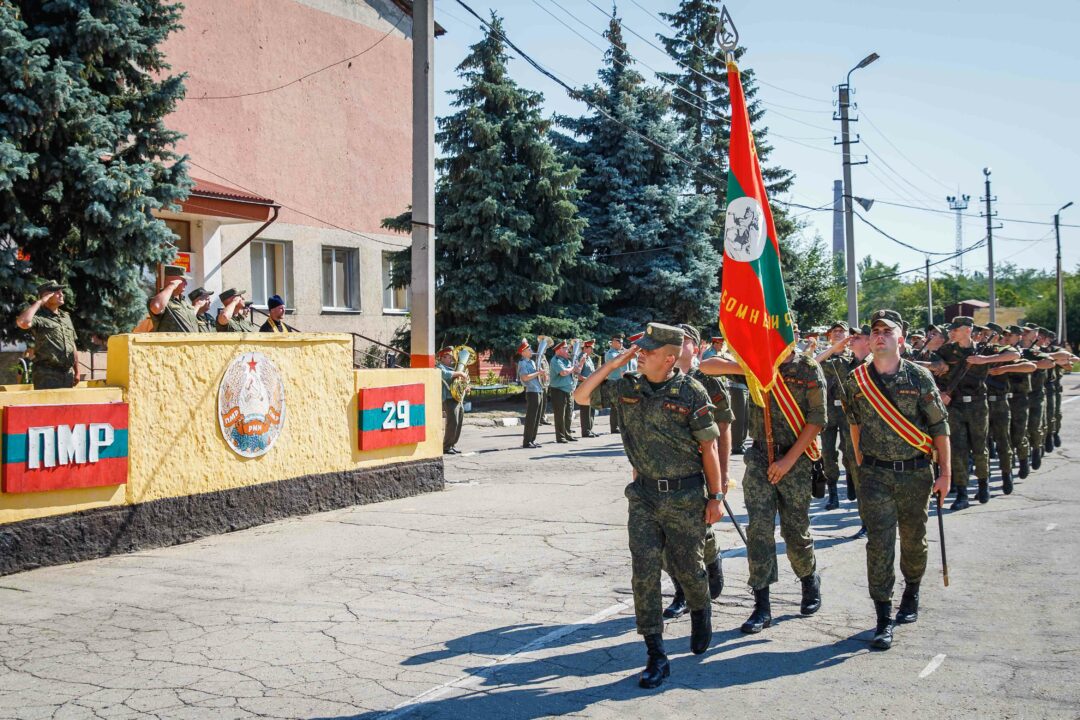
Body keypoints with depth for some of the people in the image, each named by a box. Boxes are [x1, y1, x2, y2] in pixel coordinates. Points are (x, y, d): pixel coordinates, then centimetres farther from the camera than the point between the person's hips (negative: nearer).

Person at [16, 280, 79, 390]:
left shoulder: (66, 317, 17)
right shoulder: (39, 316, -4)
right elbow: (22, 322, -28)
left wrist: (77, 372, 17)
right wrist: (39, 302, -15)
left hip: (67, 374, 7)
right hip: (47, 375, -7)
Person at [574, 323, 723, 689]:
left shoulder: (691, 392, -10)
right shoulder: (628, 388, 2)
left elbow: (708, 446, -5)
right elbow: (581, 396, 3)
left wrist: (716, 496, -4)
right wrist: (614, 363, -5)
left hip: (685, 497, -3)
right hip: (644, 495, 3)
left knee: (687, 568, 12)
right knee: (644, 573, -3)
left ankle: (701, 612, 46)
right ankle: (656, 658, 4)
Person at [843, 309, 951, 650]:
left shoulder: (919, 377, -5)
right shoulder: (857, 380, 0)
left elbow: (940, 426, -1)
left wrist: (945, 473, -3)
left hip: (915, 472, 0)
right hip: (875, 474, 0)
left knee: (913, 540, 14)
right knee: (879, 544, -6)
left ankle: (911, 596, 39)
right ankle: (883, 619, -2)